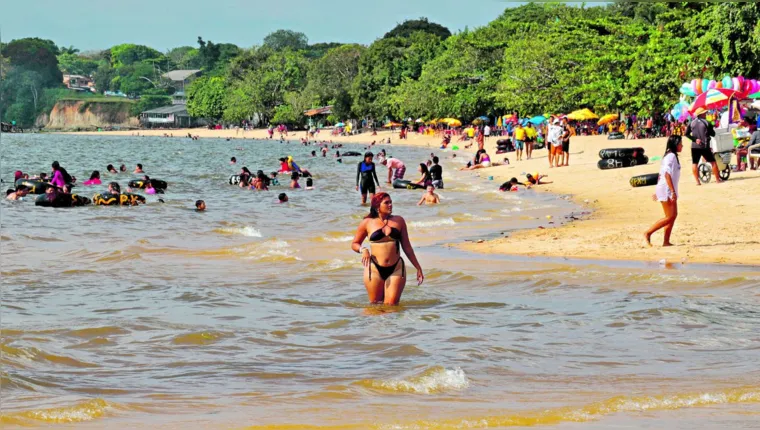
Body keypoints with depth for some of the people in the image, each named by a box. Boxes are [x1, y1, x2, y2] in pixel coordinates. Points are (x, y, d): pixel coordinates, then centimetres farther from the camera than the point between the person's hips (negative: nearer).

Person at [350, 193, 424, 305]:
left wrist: (418, 267, 14)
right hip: (375, 269, -1)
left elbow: (407, 246, 14)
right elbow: (354, 244, 13)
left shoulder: (399, 221, 10)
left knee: (391, 306, -7)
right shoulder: (367, 223, 5)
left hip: (396, 269, 1)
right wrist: (363, 250, -10)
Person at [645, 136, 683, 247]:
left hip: (669, 191, 10)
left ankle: (666, 241, 9)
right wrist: (673, 191, -26)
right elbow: (667, 174, -23)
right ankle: (648, 233, -5)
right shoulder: (671, 156, -14)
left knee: (674, 215, 8)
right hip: (667, 190, -10)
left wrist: (657, 192, 22)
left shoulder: (672, 156, 16)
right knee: (670, 217, -9)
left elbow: (662, 174, 20)